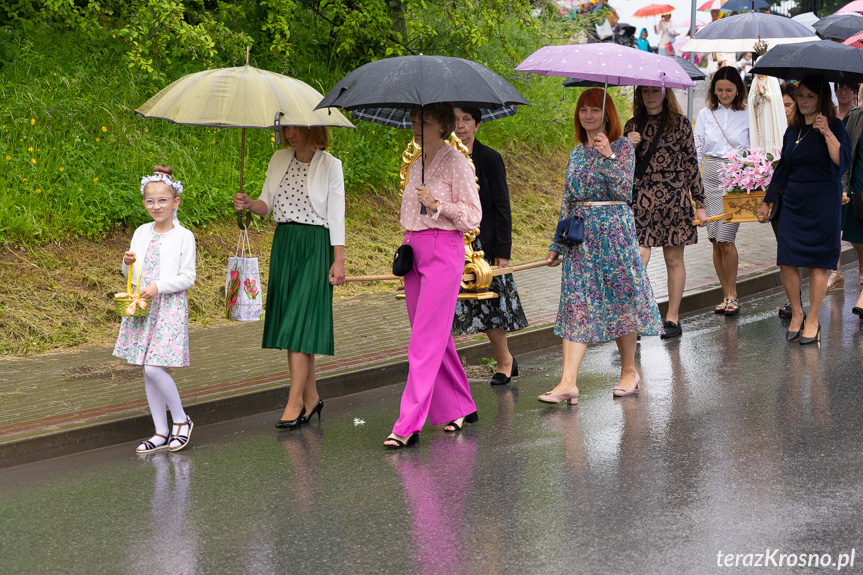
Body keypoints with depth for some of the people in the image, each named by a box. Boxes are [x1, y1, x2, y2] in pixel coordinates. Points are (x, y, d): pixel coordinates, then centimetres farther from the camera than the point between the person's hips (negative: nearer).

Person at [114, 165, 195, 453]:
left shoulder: (184, 236, -5)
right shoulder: (141, 233, 10)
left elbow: (187, 278, -8)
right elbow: (132, 276, 16)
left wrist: (158, 286, -19)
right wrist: (128, 264, -5)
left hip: (169, 308, -6)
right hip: (142, 307, 6)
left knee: (154, 368, -15)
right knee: (148, 372, 6)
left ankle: (181, 419, 5)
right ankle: (161, 432, 14)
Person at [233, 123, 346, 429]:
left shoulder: (330, 165, -4)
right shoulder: (279, 159, 10)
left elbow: (336, 216, -5)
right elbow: (267, 203, 13)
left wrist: (339, 261, -9)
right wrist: (249, 204, -9)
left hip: (315, 246, -6)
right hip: (283, 243, 6)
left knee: (299, 322, -11)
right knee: (289, 321, 6)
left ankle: (295, 402, -10)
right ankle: (311, 398, 16)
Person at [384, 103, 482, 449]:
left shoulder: (456, 164, -7)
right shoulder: (417, 165, 15)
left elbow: (473, 215, -9)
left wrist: (437, 204, -19)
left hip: (443, 252, -8)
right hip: (414, 251, 8)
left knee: (425, 341, -11)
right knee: (437, 336, 11)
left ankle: (409, 425, -13)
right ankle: (460, 407, 23)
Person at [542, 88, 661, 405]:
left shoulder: (622, 146, -2)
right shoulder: (577, 152, 13)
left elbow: (623, 190, -15)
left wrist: (609, 156, -25)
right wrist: (557, 244, 15)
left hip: (613, 232, -4)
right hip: (580, 235, 4)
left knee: (622, 299, 3)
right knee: (576, 303, -4)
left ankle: (629, 372, 20)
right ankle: (568, 382, -10)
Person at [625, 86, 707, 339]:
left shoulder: (679, 123, 4)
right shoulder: (633, 126, 9)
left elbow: (691, 163, 5)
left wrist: (699, 204, 4)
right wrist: (628, 147, -11)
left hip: (674, 197, -1)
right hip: (641, 198, 1)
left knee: (673, 259, 5)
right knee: (640, 256, -13)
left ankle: (672, 318, 16)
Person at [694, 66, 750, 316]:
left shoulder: (747, 115, 3)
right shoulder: (705, 114, 10)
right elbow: (697, 150, 10)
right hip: (711, 176, 3)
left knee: (725, 239, -11)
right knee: (716, 240, 2)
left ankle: (732, 295, 1)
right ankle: (727, 295, 11)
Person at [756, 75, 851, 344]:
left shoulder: (834, 127, -5)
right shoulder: (793, 131, 11)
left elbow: (843, 162, -20)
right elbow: (782, 169, 20)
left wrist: (827, 133, -29)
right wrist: (767, 201, 21)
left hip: (822, 204, -5)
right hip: (792, 202, 5)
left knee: (817, 263, 0)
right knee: (786, 262, 0)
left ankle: (813, 320, 11)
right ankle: (796, 314, 17)